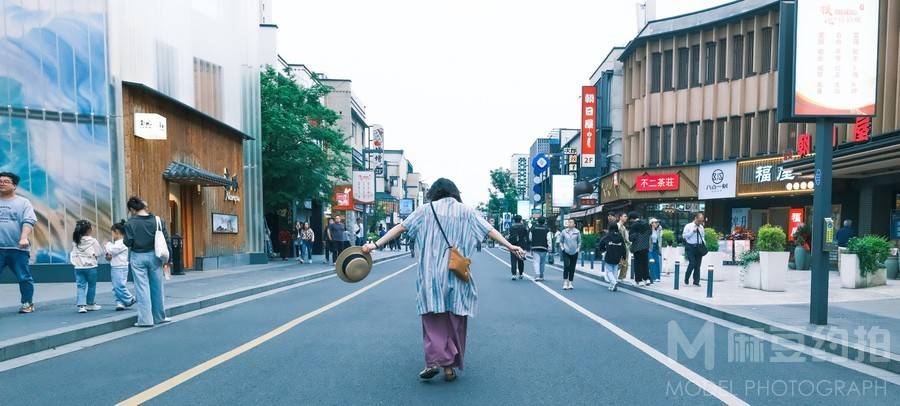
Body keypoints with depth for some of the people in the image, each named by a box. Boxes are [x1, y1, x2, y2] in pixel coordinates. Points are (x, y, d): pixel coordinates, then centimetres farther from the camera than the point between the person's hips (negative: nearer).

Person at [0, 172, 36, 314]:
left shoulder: (23, 202, 3)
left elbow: (28, 221, -9)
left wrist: (24, 238, -23)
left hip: (17, 248, -2)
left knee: (24, 278, 6)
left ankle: (27, 303, 18)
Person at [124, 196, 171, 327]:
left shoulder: (130, 223, -8)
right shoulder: (158, 220, -3)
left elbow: (128, 242, -10)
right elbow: (167, 240, -3)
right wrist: (167, 258, 3)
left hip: (138, 257, -2)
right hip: (154, 256, 2)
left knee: (141, 288, 4)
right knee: (157, 287, 12)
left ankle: (145, 319, 5)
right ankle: (159, 317, 22)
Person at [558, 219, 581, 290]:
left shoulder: (577, 232, 1)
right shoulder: (564, 232, 1)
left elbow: (579, 241, 9)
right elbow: (561, 241, 10)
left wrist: (578, 249, -1)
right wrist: (562, 248, -2)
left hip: (574, 253, 1)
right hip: (566, 252, -1)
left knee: (572, 268, 6)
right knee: (566, 266, -14)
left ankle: (570, 283, 16)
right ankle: (565, 282, -6)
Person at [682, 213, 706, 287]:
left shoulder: (701, 227, 13)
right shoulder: (688, 226, -2)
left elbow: (702, 237, 20)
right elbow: (684, 236, -8)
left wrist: (704, 243, 3)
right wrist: (692, 232, -16)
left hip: (699, 247, 5)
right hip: (690, 247, -5)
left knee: (698, 265, 5)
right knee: (692, 263, -14)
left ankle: (696, 282, 14)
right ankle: (686, 281, 2)